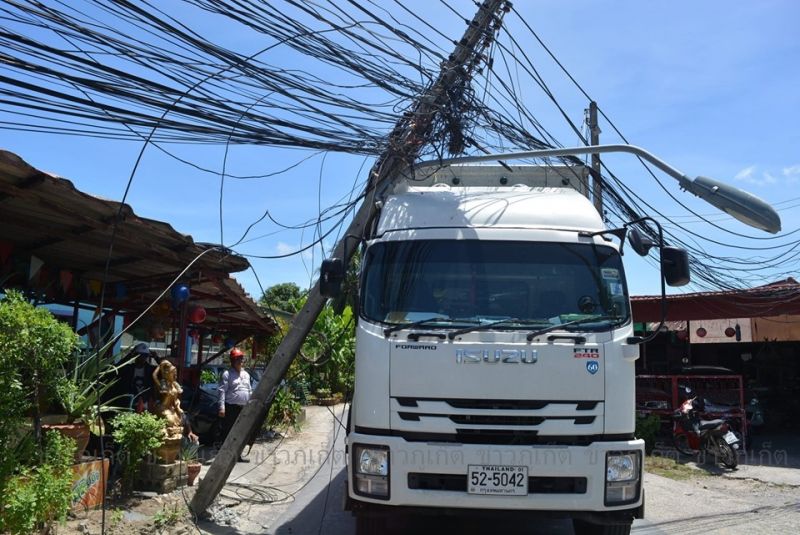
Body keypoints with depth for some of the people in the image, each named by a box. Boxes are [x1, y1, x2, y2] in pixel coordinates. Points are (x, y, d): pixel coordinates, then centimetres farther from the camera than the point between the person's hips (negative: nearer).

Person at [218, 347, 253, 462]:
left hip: (244, 408, 7)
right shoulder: (227, 374, -5)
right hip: (231, 407, -7)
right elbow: (222, 391, -12)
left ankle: (237, 455, 21)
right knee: (228, 432, -5)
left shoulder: (246, 374, 17)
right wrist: (222, 407, -19)